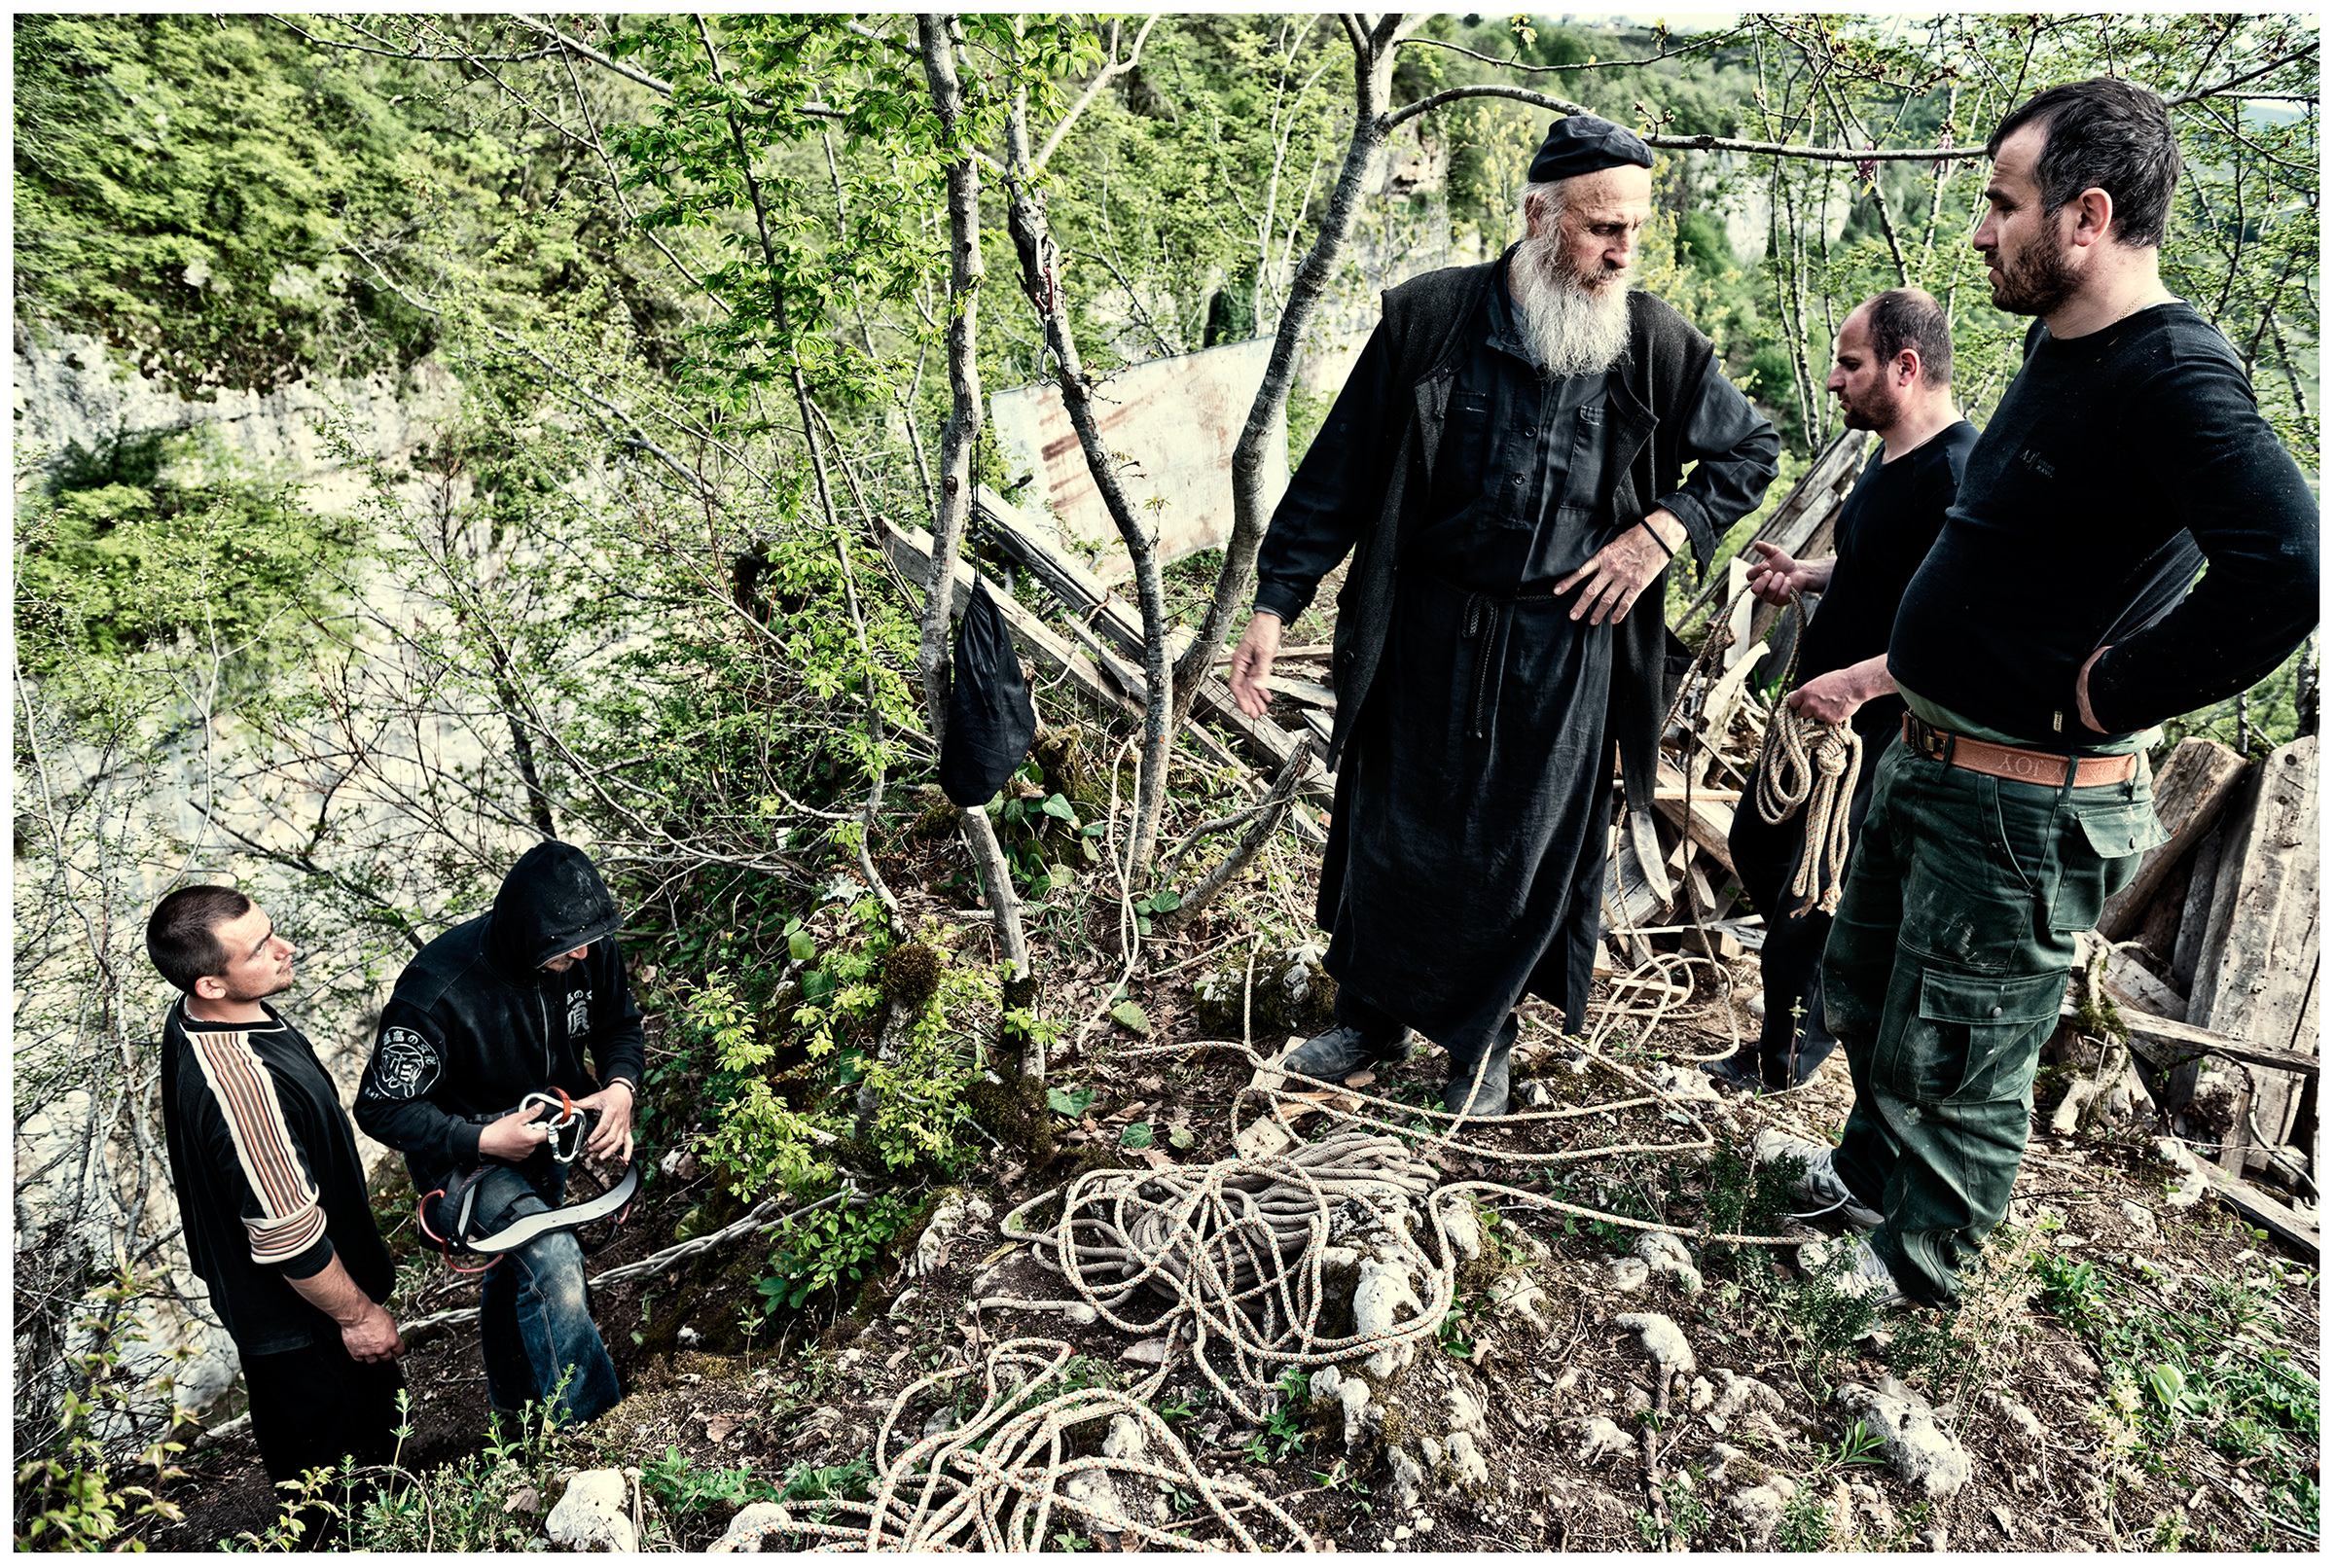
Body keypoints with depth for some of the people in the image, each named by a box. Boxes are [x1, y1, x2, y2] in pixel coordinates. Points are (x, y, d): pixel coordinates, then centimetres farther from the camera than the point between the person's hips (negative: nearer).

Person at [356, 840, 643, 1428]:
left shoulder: (589, 950, -21)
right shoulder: (436, 993, -36)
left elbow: (619, 1024, -1)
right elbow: (383, 1109, -24)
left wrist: (620, 1086, -20)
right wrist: (483, 1139, -33)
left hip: (543, 1136, 6)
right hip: (464, 1153, -6)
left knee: (517, 1271, 27)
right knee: (552, 1261, -26)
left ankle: (513, 1398, 53)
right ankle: (585, 1428, -7)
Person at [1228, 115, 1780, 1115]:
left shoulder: (1658, 346, -2)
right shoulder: (1429, 318, -6)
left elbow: (1748, 451, 13)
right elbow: (1340, 472, -2)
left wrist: (1666, 529, -5)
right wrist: (1275, 601, -6)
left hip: (1566, 651, 1)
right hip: (1426, 631, 0)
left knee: (1527, 854, 10)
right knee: (1391, 834, 12)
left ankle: (1481, 1040, 33)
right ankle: (1371, 1016, 35)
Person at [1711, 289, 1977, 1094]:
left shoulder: (1957, 474, -23)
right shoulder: (1892, 455, 9)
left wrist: (1857, 682, -31)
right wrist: (1805, 574, 6)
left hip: (1880, 732, -10)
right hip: (1823, 714, 10)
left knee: (1810, 898, 2)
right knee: (1755, 843, 23)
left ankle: (1784, 1059, 22)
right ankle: (1819, 986, 43)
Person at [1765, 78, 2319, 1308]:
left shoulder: (2171, 374, -22)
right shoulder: (2058, 349, 8)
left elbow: (2285, 570, -36)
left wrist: (2104, 699, -25)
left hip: (2024, 805, -10)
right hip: (1927, 764, 10)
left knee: (1954, 1054, 9)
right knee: (1864, 990, 25)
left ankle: (1917, 1264, 31)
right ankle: (1870, 1168, 48)